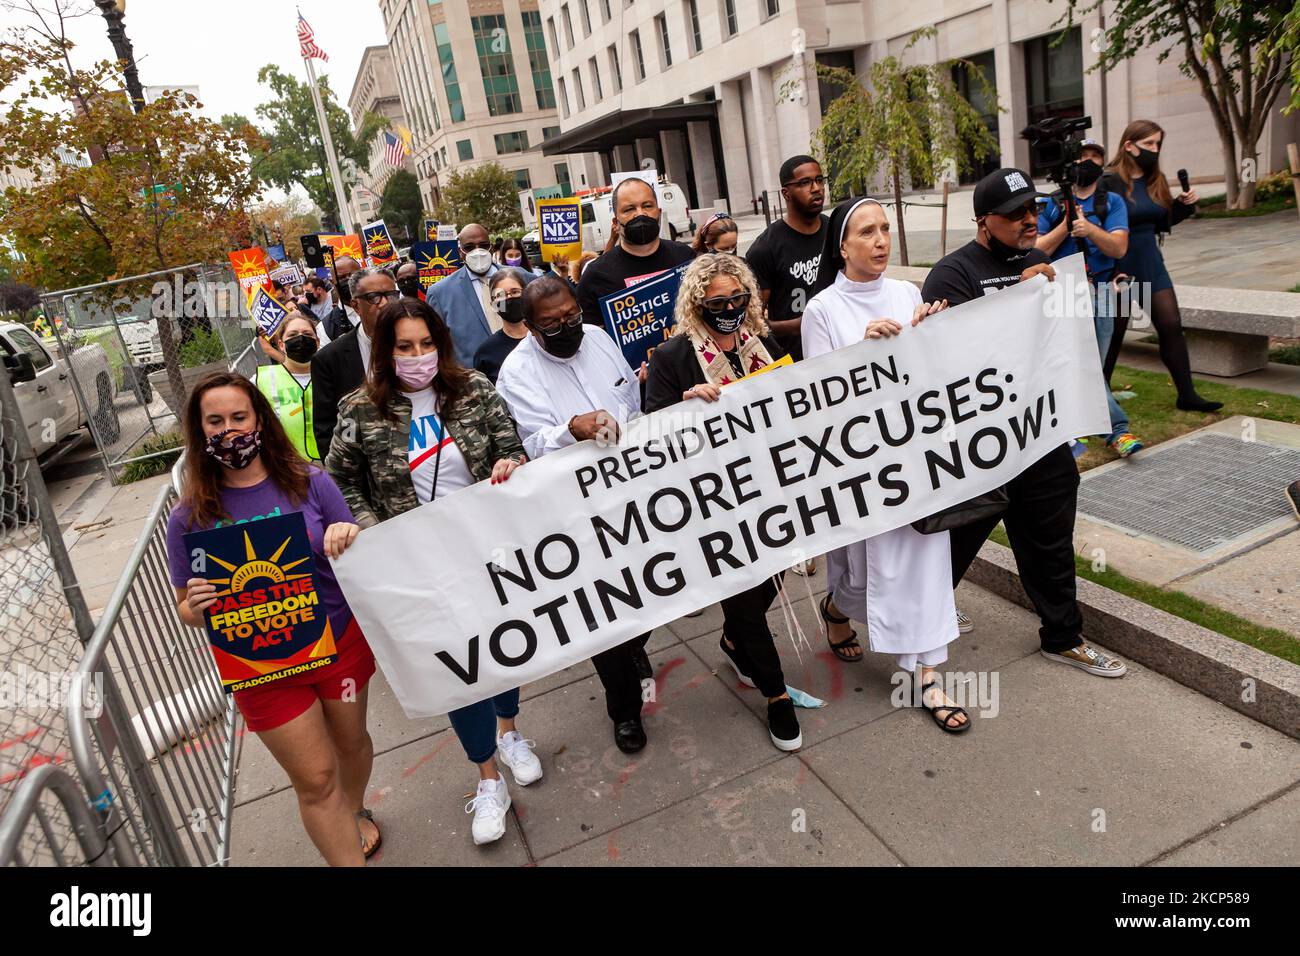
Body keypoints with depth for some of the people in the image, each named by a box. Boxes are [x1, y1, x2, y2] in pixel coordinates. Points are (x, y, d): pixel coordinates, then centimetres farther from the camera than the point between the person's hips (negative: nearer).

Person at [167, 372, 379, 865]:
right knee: (315, 779, 6)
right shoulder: (190, 517, -8)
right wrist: (197, 606, -23)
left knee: (350, 740, 23)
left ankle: (355, 811, 54)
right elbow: (185, 608, 1)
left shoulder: (309, 482, -9)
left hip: (340, 642, 1)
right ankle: (349, 858, 27)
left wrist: (350, 541, -26)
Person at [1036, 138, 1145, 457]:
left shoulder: (1113, 202, 8)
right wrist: (1065, 225, -12)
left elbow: (1119, 248, -5)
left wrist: (1090, 229, -22)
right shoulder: (1050, 203, 6)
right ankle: (1118, 430, -2)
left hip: (1101, 296, 2)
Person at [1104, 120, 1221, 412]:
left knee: (1172, 326, 3)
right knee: (1114, 333, 3)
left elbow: (1163, 222, 18)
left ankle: (1187, 395, 10)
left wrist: (1184, 204, -1)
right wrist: (1111, 274, -22)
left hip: (1151, 264, 7)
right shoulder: (1110, 182, -13)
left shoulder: (1156, 181, 9)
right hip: (1119, 267, -7)